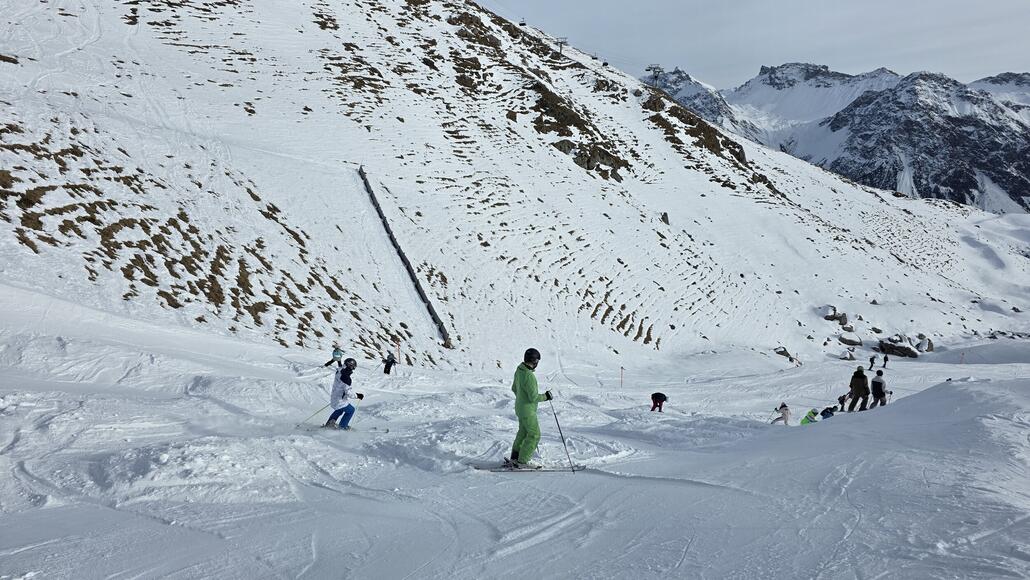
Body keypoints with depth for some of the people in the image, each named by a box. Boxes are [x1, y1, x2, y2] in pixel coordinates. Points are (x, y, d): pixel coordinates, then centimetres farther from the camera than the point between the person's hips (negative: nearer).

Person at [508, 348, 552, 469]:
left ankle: (515, 458, 31)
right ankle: (522, 462, 6)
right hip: (528, 410, -9)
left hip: (520, 407, 9)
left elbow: (514, 388, 15)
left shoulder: (519, 370, 1)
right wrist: (546, 396, -11)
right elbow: (534, 397, -27)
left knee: (523, 432, 23)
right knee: (534, 435, 2)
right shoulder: (529, 376, -29)